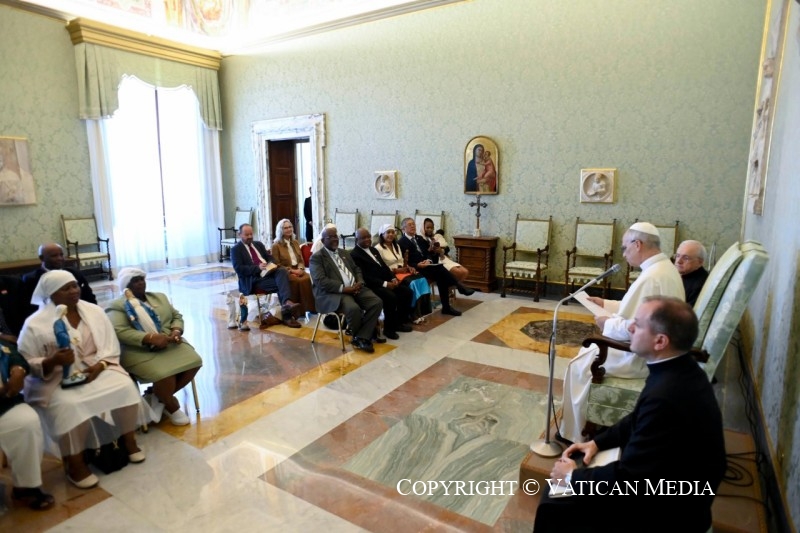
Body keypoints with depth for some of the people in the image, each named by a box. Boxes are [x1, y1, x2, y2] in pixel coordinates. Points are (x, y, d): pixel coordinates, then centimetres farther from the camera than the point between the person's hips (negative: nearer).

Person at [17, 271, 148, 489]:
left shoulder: (94, 312, 3)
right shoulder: (35, 324, -7)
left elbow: (110, 347, 3)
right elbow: (25, 364, -6)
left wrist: (99, 366, -15)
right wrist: (53, 361, -26)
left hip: (95, 370, 3)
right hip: (55, 379, -3)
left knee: (124, 386, -23)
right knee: (69, 406, -32)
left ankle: (128, 439, -2)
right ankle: (75, 464, -12)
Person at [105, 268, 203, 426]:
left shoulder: (160, 297, 19)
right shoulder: (117, 306, 1)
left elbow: (177, 316, 17)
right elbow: (120, 332, -14)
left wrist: (176, 331, -7)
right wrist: (150, 338, -25)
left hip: (170, 344, 6)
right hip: (140, 351, -6)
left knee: (194, 362, -18)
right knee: (165, 375, -31)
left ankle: (162, 396, 6)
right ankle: (171, 406, 2)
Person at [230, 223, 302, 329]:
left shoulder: (258, 244, 23)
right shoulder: (236, 249, 3)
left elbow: (270, 257, 18)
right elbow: (239, 269, -9)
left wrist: (272, 264, -7)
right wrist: (257, 268, -20)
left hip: (269, 272, 5)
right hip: (253, 279, -5)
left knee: (282, 271, -30)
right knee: (281, 284, -28)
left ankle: (287, 303, -45)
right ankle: (287, 316, -27)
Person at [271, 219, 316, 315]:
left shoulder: (295, 243, 19)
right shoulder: (276, 245, 1)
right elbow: (277, 265, -5)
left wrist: (300, 269, -5)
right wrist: (291, 270, -16)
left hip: (297, 270, 5)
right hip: (285, 272, -4)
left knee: (307, 278, -30)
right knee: (299, 281, -35)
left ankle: (309, 307, -28)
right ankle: (299, 310, -29)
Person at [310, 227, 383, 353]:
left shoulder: (344, 253, 22)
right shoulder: (317, 257, -1)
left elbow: (356, 270, 23)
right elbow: (320, 281, -14)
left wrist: (359, 282, -2)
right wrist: (344, 288, -21)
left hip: (355, 288, 7)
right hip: (333, 293, -7)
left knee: (377, 302, -16)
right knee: (354, 308, -34)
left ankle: (361, 338, -14)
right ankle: (368, 333, -6)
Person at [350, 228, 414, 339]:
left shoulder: (373, 250, 19)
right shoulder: (354, 255, -10)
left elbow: (384, 267, 20)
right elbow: (364, 277, -18)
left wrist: (393, 278, 0)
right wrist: (384, 284, -21)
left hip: (386, 281, 9)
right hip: (371, 285, -9)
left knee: (407, 291, -5)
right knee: (391, 297, -31)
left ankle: (399, 322, 8)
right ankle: (389, 328, -13)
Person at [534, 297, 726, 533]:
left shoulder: (665, 397, -35)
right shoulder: (680, 370, -5)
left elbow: (626, 480, -28)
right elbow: (639, 419, 12)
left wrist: (572, 476, -14)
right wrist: (598, 442, 4)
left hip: (668, 512, -8)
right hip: (666, 479, 9)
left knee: (556, 506, -6)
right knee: (562, 488, 12)